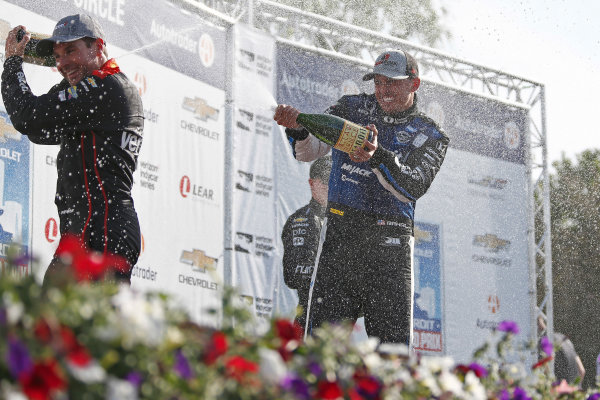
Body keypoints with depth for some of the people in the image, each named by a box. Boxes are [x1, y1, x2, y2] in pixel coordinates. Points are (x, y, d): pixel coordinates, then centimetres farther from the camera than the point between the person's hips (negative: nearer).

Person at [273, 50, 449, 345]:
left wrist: (378, 156, -27)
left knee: (393, 347, -5)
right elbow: (308, 151, 3)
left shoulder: (430, 136, 8)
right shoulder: (352, 108, 13)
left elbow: (412, 187, -9)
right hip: (340, 235, 1)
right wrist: (298, 128, -20)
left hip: (390, 246, -1)